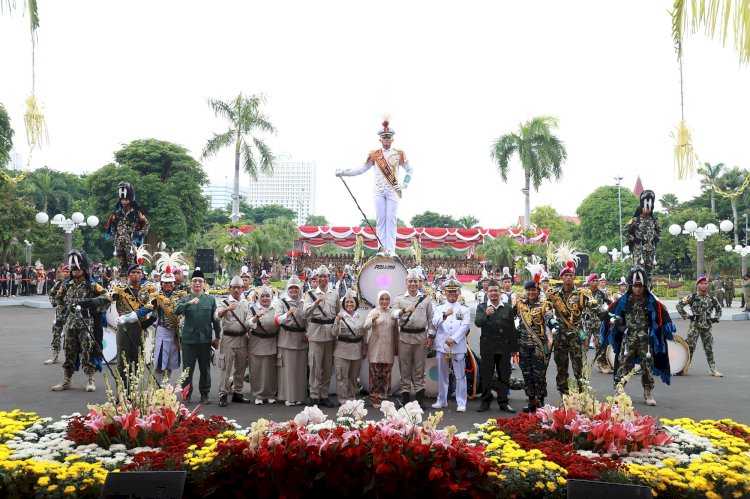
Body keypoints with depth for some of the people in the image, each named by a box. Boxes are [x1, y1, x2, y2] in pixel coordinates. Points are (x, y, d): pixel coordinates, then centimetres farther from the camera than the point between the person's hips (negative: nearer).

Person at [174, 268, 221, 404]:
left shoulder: (210, 299, 6)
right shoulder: (185, 299, 1)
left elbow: (215, 319, 8)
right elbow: (176, 311, -17)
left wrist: (217, 336, 7)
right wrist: (189, 303, -32)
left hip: (205, 339, 1)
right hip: (189, 339, -1)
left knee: (205, 369, 9)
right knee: (188, 369, 4)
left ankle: (205, 394, 20)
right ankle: (186, 395, 15)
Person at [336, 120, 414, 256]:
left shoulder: (399, 154, 6)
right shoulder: (374, 155, 8)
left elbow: (410, 170, 13)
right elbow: (361, 169, 9)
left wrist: (404, 184, 1)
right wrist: (344, 172, 1)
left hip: (393, 191, -1)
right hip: (379, 191, 1)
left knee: (391, 219, -6)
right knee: (380, 219, -2)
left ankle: (391, 249, -5)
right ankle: (383, 248, 2)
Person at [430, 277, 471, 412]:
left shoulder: (464, 309, 10)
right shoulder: (439, 309, 14)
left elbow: (465, 326, -3)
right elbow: (434, 323, -2)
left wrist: (453, 339, -15)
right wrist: (444, 315, -19)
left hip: (458, 346, -2)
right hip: (442, 345, 2)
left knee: (460, 376, -2)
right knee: (442, 375, 8)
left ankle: (461, 403, 2)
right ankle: (442, 401, 18)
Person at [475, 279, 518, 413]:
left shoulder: (507, 307, 8)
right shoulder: (481, 307, 4)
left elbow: (512, 328, 9)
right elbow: (477, 323, -11)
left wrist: (514, 347, 8)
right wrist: (486, 314, -30)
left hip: (504, 347, 1)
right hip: (487, 347, -1)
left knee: (504, 376, 5)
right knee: (486, 375, 2)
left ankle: (503, 402, 15)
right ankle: (486, 401, 12)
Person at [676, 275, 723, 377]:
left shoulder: (712, 299, 5)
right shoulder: (692, 296, -6)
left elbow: (719, 309, 22)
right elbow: (679, 305, -4)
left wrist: (716, 318, 8)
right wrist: (686, 316, -9)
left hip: (707, 326, 3)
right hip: (694, 326, -3)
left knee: (709, 348, 8)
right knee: (690, 347, -5)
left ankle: (713, 369, 17)